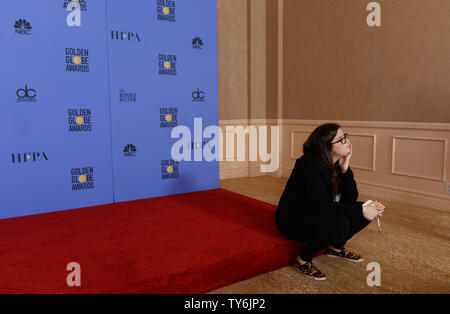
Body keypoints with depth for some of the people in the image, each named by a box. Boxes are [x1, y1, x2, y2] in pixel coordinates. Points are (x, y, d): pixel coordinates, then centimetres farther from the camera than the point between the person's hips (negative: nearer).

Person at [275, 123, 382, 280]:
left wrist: (345, 169, -17)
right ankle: (302, 260, -12)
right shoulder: (310, 165, -26)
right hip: (293, 220, -8)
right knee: (340, 224, -33)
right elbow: (325, 207, -30)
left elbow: (350, 199, -5)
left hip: (316, 215, 8)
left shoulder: (337, 162, -2)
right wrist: (361, 209, -25)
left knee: (364, 213, -2)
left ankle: (335, 247, 17)